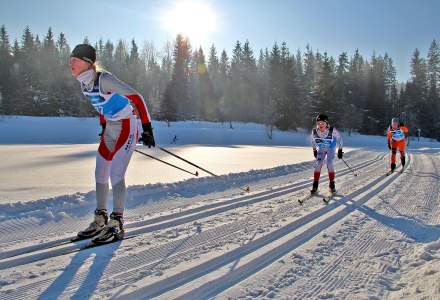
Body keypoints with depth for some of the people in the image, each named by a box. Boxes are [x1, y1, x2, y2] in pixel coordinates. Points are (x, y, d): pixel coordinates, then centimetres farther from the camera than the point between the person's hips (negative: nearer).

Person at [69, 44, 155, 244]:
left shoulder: (104, 80, -22)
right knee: (100, 174, 10)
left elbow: (136, 97, -21)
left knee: (116, 175, -11)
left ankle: (117, 226, 1)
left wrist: (147, 128, -23)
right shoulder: (84, 83, 3)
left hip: (127, 127, -9)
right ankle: (100, 221, 23)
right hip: (110, 128, 9)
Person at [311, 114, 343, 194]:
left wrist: (340, 150, -8)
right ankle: (315, 185, -5)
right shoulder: (314, 131, -25)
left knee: (329, 164, -14)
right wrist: (314, 150, 7)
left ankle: (332, 184, 3)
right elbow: (313, 140, -2)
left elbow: (339, 138, -12)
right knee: (318, 165, -11)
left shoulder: (332, 130, -32)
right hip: (321, 149, 2)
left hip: (331, 148, -2)